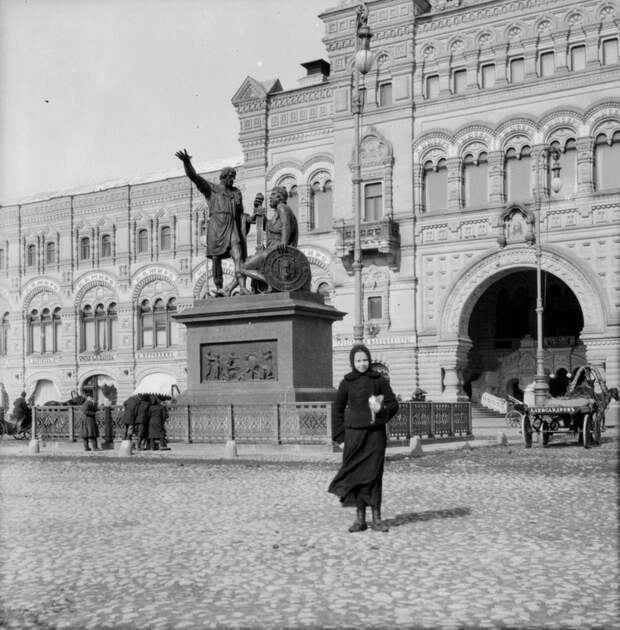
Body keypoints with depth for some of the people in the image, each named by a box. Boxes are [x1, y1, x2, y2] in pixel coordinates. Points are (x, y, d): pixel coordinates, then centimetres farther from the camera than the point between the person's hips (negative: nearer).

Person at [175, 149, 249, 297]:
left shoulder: (236, 192, 22)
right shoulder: (210, 188, 11)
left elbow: (240, 213, 26)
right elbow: (193, 176, -2)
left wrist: (248, 219, 7)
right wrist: (187, 162, -17)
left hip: (232, 227, 3)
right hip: (216, 226, -3)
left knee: (239, 257, -15)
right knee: (216, 258, -3)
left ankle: (242, 287, -25)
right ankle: (219, 289, 3)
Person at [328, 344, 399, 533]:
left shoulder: (379, 380, 3)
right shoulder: (347, 382, 4)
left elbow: (393, 404, 5)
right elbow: (338, 409, 11)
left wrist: (382, 409, -17)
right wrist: (340, 434, 4)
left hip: (375, 433, -1)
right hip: (354, 433, 1)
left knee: (374, 474, 0)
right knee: (357, 474, 1)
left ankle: (376, 517, 7)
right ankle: (360, 519, 8)